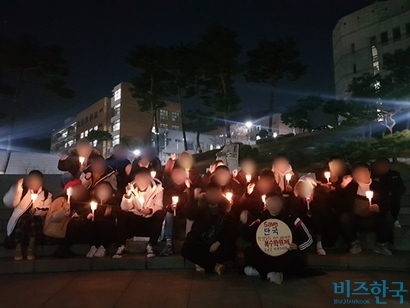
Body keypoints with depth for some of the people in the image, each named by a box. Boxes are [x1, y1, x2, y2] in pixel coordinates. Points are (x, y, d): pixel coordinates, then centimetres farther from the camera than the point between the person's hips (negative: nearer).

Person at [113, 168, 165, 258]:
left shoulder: (157, 187, -10)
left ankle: (150, 246, -25)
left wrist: (151, 210, -37)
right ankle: (121, 246, -19)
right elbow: (125, 208, -10)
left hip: (151, 219, -2)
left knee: (161, 213, -30)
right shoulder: (131, 187, -4)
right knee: (121, 214, -22)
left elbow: (159, 205, -16)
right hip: (135, 218, 2)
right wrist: (127, 195, -29)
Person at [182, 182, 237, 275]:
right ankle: (214, 265, -13)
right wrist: (199, 204, -24)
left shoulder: (225, 212, 5)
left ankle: (202, 264, -11)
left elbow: (231, 232, -4)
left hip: (217, 244, 0)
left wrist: (218, 242, -18)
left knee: (230, 250, -29)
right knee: (186, 250, -28)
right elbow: (189, 216, -13)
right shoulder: (201, 208, 9)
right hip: (200, 243, 0)